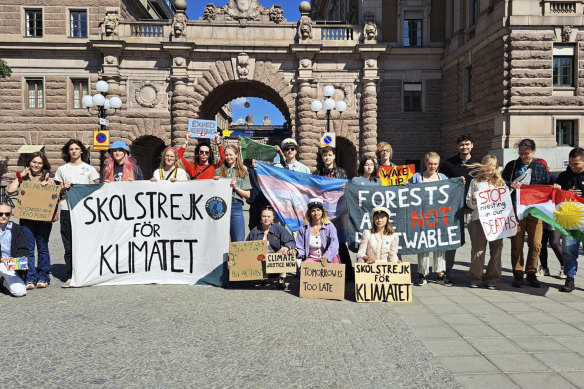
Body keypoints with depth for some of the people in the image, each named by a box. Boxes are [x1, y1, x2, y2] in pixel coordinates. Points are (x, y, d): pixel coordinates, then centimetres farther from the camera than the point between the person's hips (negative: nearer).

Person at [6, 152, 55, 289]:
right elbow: (10, 191, -4)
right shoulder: (23, 178, 10)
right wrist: (20, 176, -1)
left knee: (42, 248, 4)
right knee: (28, 249, -2)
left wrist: (47, 185, -12)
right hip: (26, 218, 1)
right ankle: (30, 279, 4)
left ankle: (43, 278, 13)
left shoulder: (49, 178, 8)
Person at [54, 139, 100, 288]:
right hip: (67, 210, 2)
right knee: (69, 246, 1)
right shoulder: (62, 169, 16)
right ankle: (70, 276, 7)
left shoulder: (89, 169, 11)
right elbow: (59, 191, 16)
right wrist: (64, 188, -4)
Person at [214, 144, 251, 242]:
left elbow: (247, 195, 7)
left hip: (236, 207, 0)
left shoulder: (243, 172, 11)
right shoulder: (219, 171, 12)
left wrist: (235, 187, -6)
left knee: (238, 242, -2)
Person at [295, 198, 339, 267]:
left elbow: (334, 244, -14)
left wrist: (326, 257, -32)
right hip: (312, 259, 0)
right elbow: (300, 249, 8)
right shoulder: (303, 228, 6)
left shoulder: (330, 226, 2)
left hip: (328, 259, 1)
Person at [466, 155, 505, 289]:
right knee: (477, 249, 1)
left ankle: (492, 279, 13)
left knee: (496, 249, 3)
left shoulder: (500, 182, 14)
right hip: (478, 218, -1)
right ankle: (475, 278, 11)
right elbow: (469, 203, 11)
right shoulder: (475, 182, 11)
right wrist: (474, 200, -9)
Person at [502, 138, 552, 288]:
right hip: (516, 208, -1)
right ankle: (518, 274, 12)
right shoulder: (512, 165, 9)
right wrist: (510, 184, -9)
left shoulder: (541, 167, 12)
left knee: (536, 244, 0)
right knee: (517, 243, 1)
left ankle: (531, 273, 16)